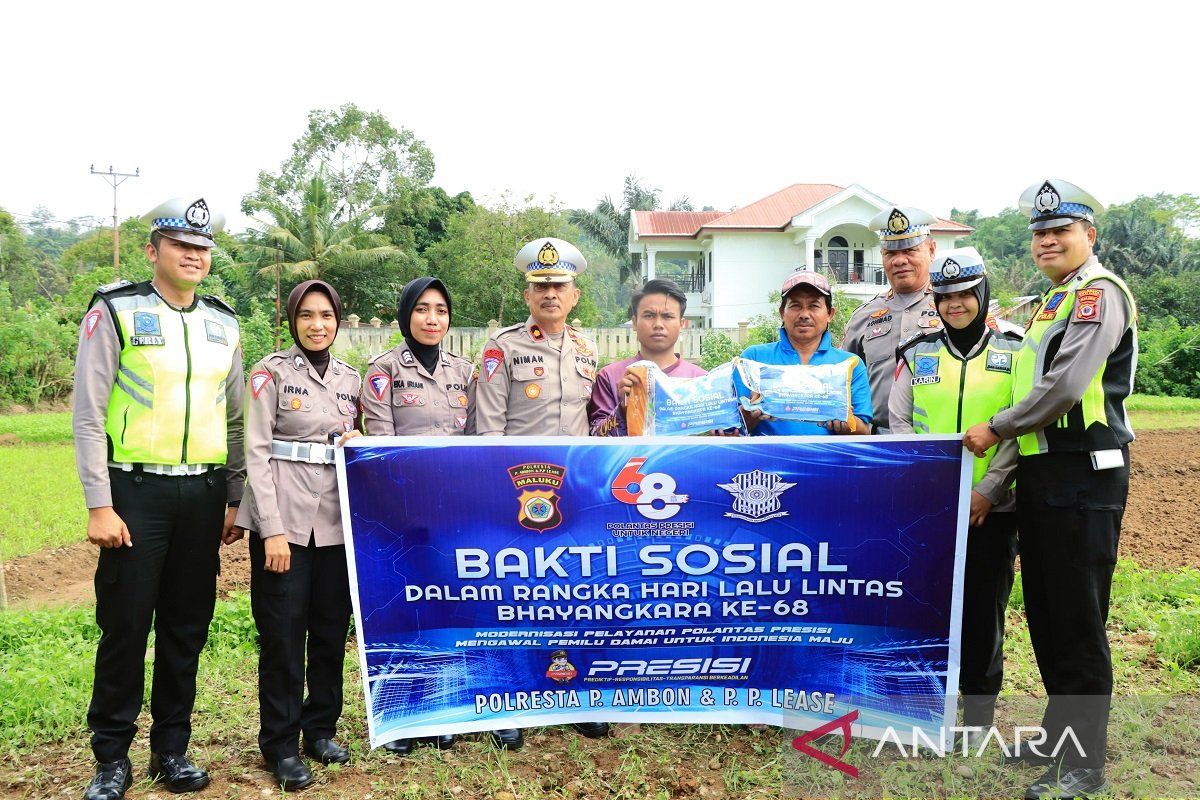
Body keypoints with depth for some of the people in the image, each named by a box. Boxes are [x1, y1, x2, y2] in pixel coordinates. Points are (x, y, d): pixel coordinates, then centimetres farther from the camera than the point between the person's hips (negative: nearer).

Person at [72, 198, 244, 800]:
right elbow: (88, 415, -5)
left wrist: (236, 499, 12)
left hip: (204, 495, 4)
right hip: (136, 493, -4)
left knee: (188, 625, 10)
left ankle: (172, 747, 24)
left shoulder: (223, 323, 12)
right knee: (125, 624, 2)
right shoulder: (115, 311, -2)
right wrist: (99, 505, -11)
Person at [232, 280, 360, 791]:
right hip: (284, 518, -4)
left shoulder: (350, 378, 11)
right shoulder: (271, 371, -3)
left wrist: (357, 443, -5)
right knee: (283, 635, 1)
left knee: (331, 629, 10)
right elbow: (257, 452, -8)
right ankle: (281, 745, 15)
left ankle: (320, 728, 26)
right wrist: (272, 529, -14)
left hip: (336, 519, 5)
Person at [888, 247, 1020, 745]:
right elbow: (899, 424, 5)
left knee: (983, 606, 5)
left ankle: (979, 713, 19)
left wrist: (987, 489, -12)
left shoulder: (1013, 354, 3)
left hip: (990, 506, -1)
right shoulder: (916, 355, 8)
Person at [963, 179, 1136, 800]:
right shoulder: (1051, 302, 20)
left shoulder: (1099, 293, -10)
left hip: (1085, 474, -9)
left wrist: (996, 429, -10)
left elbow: (1065, 386, -20)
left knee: (1078, 620, -3)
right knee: (1043, 612, 16)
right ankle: (1058, 733, 30)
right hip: (1040, 471, 9)